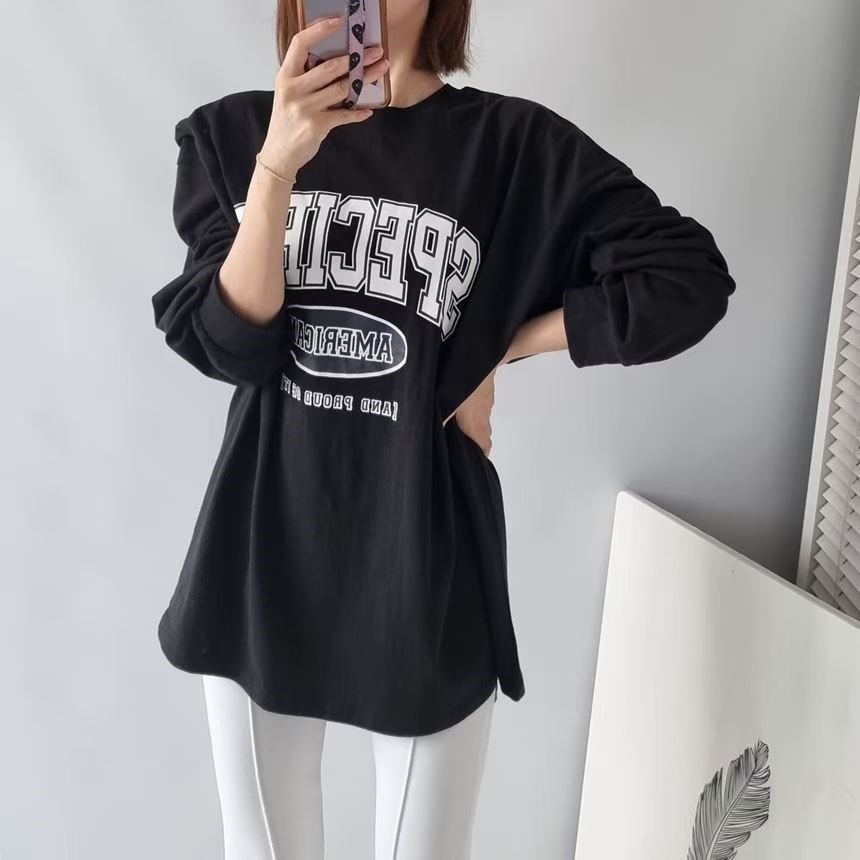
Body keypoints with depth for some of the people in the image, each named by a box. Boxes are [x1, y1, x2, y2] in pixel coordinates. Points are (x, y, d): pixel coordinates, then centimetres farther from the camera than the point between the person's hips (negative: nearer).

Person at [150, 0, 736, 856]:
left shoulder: (516, 146, -4)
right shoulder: (229, 134, 1)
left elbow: (688, 280, -5)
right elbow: (230, 345, -10)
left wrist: (498, 349, -7)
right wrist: (276, 164, -23)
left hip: (425, 569, -1)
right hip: (262, 561, 2)